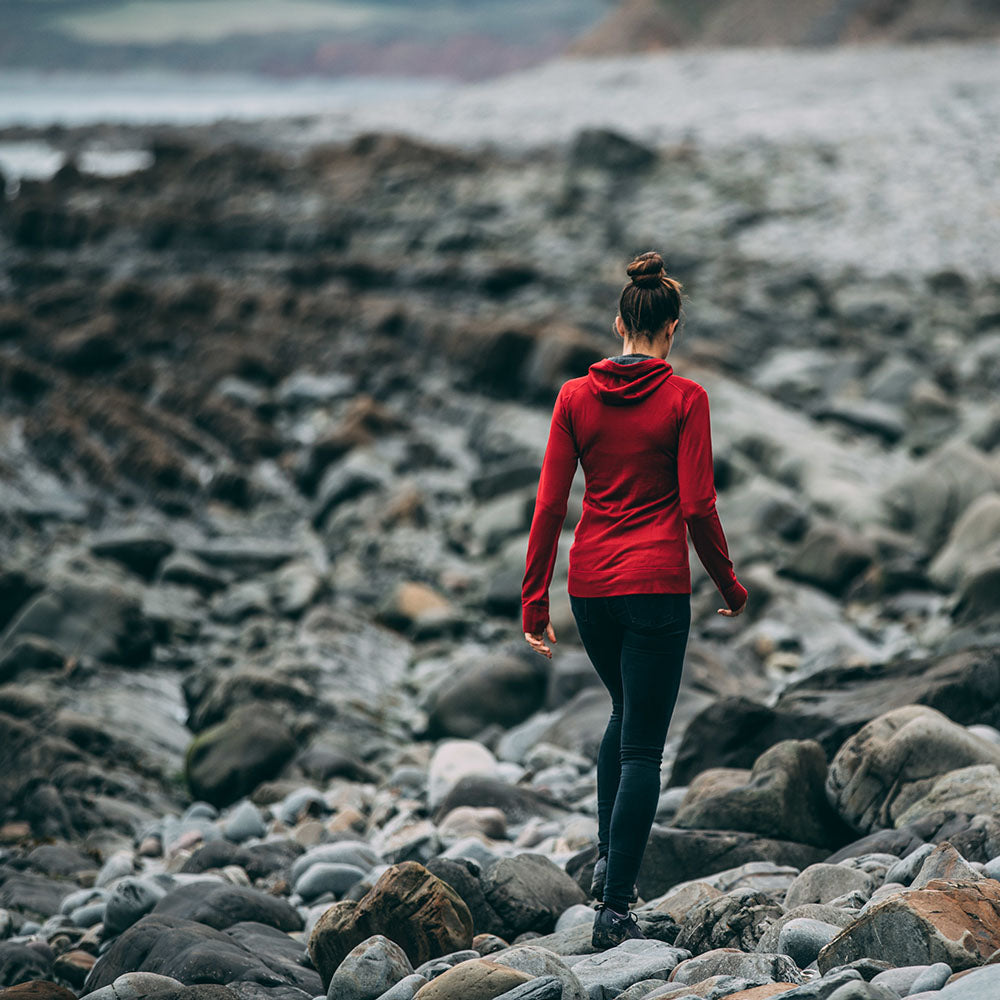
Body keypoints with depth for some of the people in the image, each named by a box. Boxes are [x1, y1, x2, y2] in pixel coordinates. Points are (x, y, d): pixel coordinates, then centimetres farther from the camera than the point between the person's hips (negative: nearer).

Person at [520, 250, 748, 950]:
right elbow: (698, 507, -10)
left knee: (627, 711, 28)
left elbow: (550, 505, 1)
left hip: (589, 583, 4)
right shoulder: (684, 398, -8)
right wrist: (730, 586, 5)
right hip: (657, 585, -4)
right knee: (643, 747, 1)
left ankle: (608, 860, 21)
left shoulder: (576, 396, 2)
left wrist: (534, 600, 5)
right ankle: (616, 908, -3)